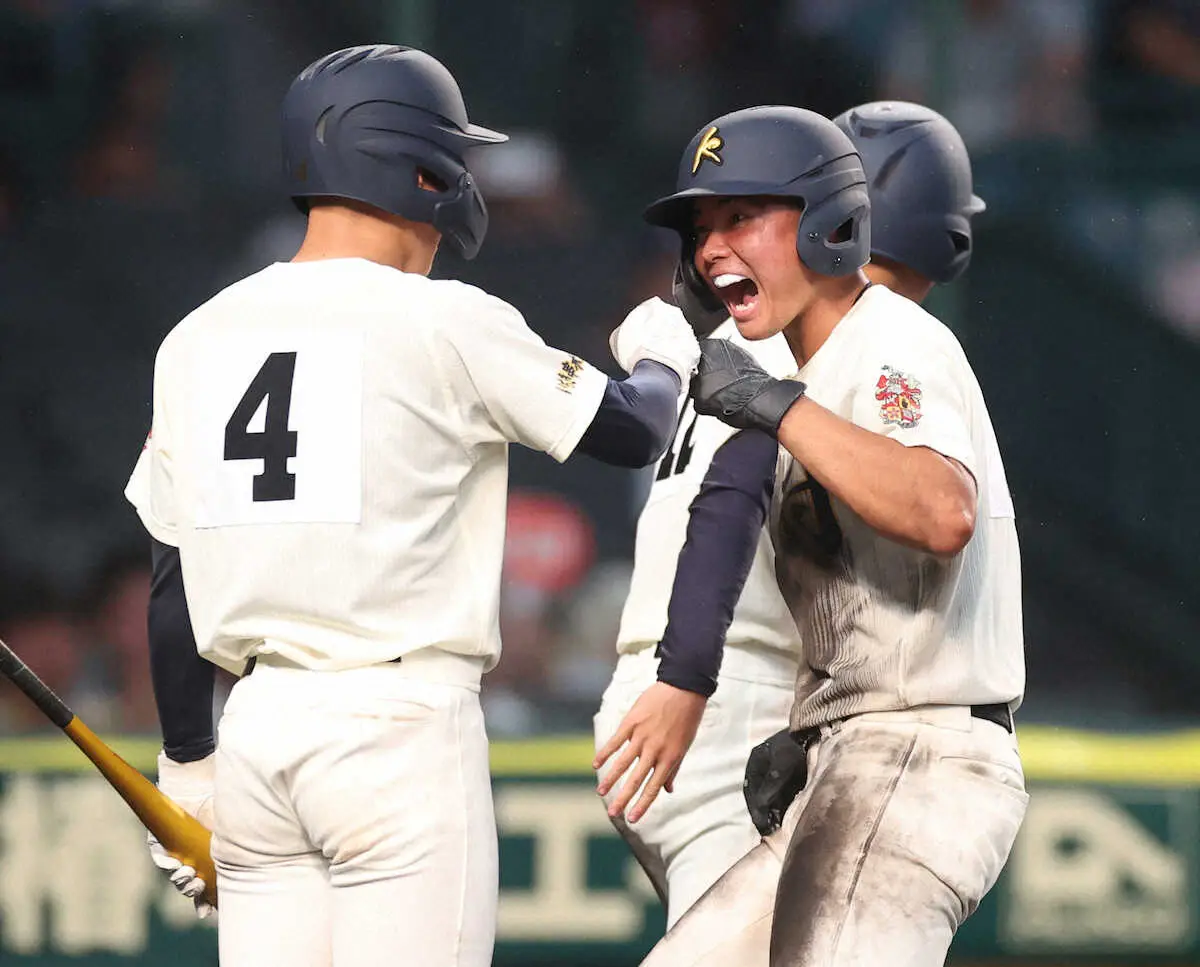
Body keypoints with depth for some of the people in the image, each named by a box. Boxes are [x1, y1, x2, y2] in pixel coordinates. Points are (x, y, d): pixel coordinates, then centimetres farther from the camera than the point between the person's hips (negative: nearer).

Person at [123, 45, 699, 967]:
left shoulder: (198, 337, 9)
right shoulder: (447, 323, -7)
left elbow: (172, 588, 12)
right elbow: (633, 432, 3)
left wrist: (188, 767, 20)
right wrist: (663, 355, 26)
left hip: (255, 731, 6)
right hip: (400, 722, -6)